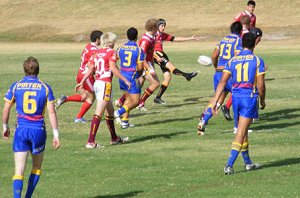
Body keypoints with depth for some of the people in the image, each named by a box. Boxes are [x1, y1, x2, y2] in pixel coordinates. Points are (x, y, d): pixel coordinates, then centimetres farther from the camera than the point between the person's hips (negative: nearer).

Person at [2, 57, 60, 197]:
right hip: (39, 130, 0)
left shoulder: (16, 86, 2)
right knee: (37, 167, 20)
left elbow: (6, 109, 5)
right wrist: (56, 135, -1)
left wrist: (5, 127, 21)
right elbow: (51, 112, -4)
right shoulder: (45, 88, 0)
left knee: (19, 171, -2)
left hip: (21, 129, 0)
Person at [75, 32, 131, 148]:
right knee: (99, 114, -11)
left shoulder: (97, 53, 13)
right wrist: (125, 80, -15)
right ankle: (90, 142, -16)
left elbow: (90, 69, 9)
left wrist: (82, 82, 14)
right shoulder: (111, 52, -6)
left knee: (110, 111, 21)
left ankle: (114, 138, 32)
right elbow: (113, 68, -17)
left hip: (97, 83, 8)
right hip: (105, 83, -8)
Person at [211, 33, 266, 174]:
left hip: (236, 97, 4)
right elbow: (260, 85, -6)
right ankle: (229, 165, -14)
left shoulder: (233, 60, 7)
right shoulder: (257, 60, -3)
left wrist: (215, 101, 0)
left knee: (243, 131, 19)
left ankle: (248, 163, 28)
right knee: (241, 132, -5)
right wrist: (262, 100, 10)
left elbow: (222, 82, 0)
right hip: (250, 97, -4)